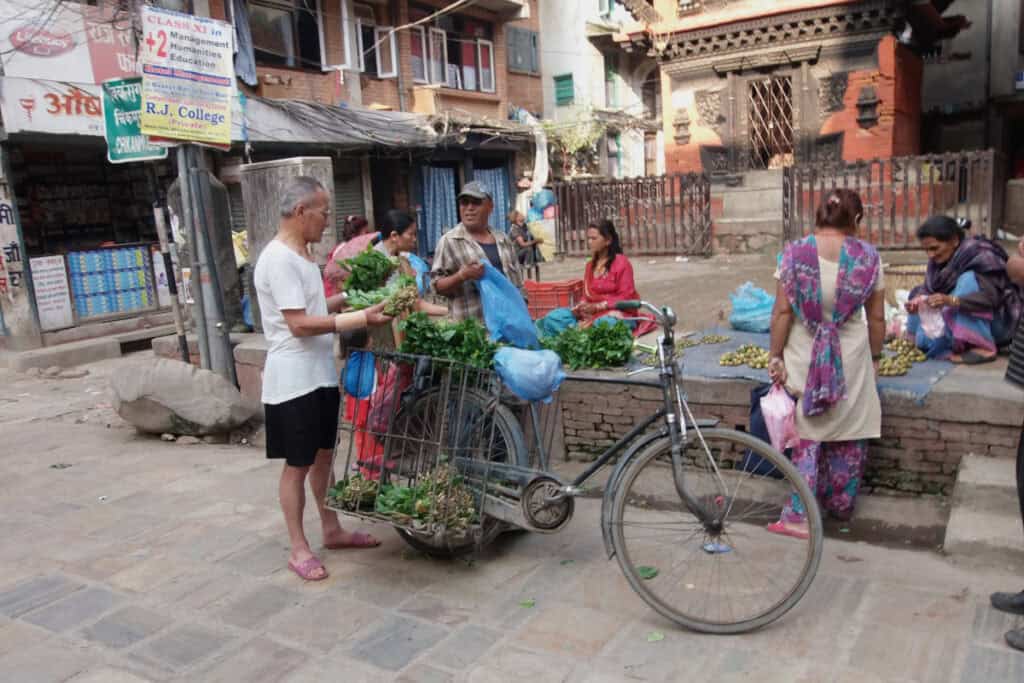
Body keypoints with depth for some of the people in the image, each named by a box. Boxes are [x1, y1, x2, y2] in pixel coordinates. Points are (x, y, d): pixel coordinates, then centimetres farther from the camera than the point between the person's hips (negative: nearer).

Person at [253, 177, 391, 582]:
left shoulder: (301, 255, 12)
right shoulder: (279, 259, -19)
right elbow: (299, 324, -24)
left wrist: (344, 299, 7)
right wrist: (362, 318, -24)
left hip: (320, 375, 10)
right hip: (293, 380, -9)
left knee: (323, 456, 18)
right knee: (297, 465, 2)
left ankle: (332, 531, 32)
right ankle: (299, 549, 15)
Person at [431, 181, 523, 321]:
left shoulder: (503, 240, 15)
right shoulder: (449, 241, -1)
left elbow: (517, 280, 21)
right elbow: (437, 286, -4)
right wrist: (461, 276, -22)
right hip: (472, 324, -5)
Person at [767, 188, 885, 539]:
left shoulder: (795, 253, -8)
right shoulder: (868, 257, -6)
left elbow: (782, 312, -9)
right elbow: (877, 319, 1)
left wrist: (776, 356, -1)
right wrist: (874, 356, 15)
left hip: (805, 359, 0)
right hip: (851, 359, 0)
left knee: (807, 437, 12)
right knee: (848, 438, 17)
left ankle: (799, 515, 8)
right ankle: (842, 507, 32)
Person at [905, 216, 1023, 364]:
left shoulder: (981, 256, -22)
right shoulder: (940, 260, -3)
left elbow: (990, 298, -32)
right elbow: (928, 289, -7)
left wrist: (951, 300, -47)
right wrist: (919, 299, -31)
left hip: (999, 323, -6)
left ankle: (983, 347, -30)